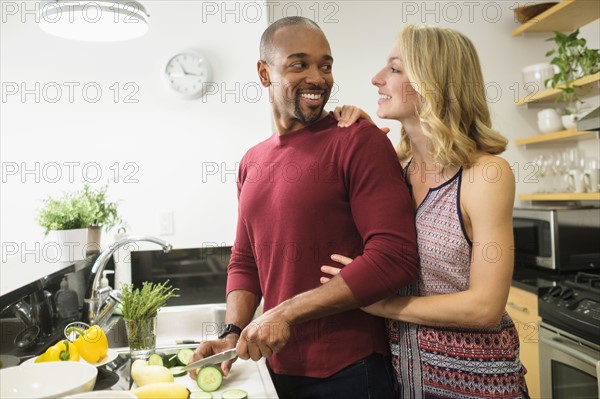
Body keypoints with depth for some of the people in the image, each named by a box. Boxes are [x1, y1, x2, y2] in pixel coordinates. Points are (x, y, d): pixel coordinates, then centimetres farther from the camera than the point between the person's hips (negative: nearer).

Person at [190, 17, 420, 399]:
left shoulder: (359, 141, -12)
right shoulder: (251, 162, 6)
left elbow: (396, 257, -20)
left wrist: (287, 312, -19)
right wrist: (233, 334, -3)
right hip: (278, 367, 6)